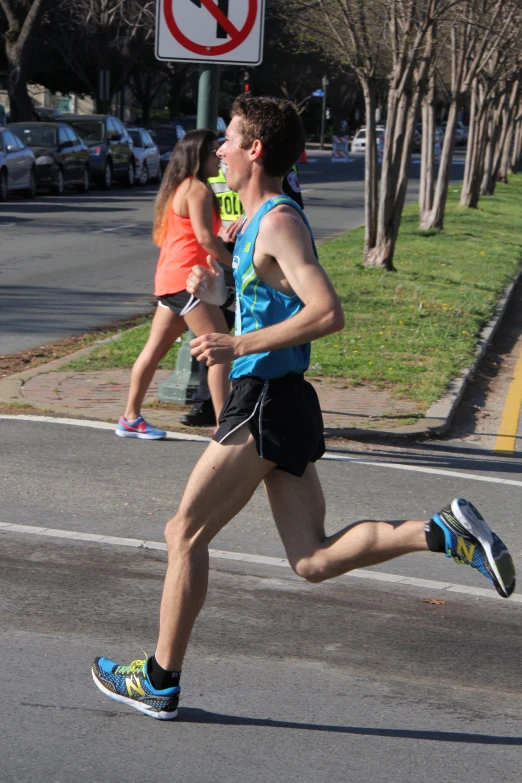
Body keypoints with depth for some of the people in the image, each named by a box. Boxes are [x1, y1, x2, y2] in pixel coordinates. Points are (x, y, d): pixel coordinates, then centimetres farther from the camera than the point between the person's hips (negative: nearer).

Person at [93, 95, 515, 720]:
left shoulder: (279, 222, -14)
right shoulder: (258, 222, 16)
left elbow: (328, 312, -25)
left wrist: (237, 346, -23)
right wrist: (215, 290, 12)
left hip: (266, 405, -10)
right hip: (280, 405, 10)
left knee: (185, 534, 2)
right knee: (313, 560, 5)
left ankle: (160, 682, 12)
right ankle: (442, 532, -4)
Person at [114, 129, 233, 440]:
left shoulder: (178, 188, 19)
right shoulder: (198, 188, -10)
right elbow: (205, 237, -18)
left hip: (170, 277, 10)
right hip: (187, 278, -10)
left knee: (155, 350, 14)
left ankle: (131, 418, 20)